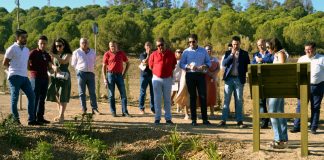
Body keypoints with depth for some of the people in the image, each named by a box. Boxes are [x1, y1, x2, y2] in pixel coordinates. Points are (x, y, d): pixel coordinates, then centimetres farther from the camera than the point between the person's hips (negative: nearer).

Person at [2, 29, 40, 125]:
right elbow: (5, 63, -1)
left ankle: (31, 119, 4)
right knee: (14, 97, -1)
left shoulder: (27, 50, 16)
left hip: (24, 77, 7)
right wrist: (13, 70, 7)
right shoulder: (12, 49, -4)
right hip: (15, 77, -7)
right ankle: (15, 118, 12)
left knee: (31, 96, 0)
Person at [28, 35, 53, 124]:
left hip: (45, 78, 6)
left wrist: (53, 70, -3)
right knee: (35, 98, -6)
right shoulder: (33, 53, -3)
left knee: (42, 98, 9)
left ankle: (40, 117, 16)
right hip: (35, 77, -6)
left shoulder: (47, 55, 14)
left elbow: (49, 68, 16)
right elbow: (27, 65, -7)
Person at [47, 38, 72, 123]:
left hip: (64, 76, -5)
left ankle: (61, 116, -10)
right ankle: (60, 115, 15)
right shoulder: (54, 54, 12)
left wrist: (54, 55, -26)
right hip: (55, 76, 5)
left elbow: (64, 61, -19)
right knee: (56, 96, 6)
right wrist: (54, 67, -14)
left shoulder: (68, 54, -1)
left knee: (63, 97, -8)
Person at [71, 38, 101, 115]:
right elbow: (73, 64, 10)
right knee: (82, 93, -1)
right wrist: (79, 70, 9)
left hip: (91, 73, 2)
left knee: (92, 92, -1)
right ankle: (84, 109, 3)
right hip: (81, 73, -2)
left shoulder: (92, 52, 12)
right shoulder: (76, 52, 3)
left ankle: (94, 109, 0)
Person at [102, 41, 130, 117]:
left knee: (123, 94, 0)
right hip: (110, 75, -2)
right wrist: (105, 79, -7)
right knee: (111, 95, 4)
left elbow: (127, 63, 17)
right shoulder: (107, 54, -1)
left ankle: (124, 112, 5)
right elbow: (104, 67, -1)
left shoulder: (121, 53, 5)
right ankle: (113, 112, 11)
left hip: (119, 75, 2)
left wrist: (124, 73, 7)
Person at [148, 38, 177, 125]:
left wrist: (168, 72, 8)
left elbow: (173, 65, 13)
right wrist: (158, 72, 7)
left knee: (167, 99, 7)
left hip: (168, 79, 1)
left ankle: (168, 118, 12)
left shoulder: (171, 54, -1)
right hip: (157, 79, -1)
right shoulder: (153, 54, -4)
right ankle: (157, 118, 10)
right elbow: (151, 66, 7)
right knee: (157, 99, 4)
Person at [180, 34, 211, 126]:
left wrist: (204, 66, -13)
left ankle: (205, 119, 2)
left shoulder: (203, 51, 8)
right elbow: (181, 64, 2)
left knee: (203, 96, -3)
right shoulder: (186, 52, 5)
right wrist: (189, 66, -17)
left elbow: (208, 62, 9)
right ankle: (193, 119, 10)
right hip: (190, 75, 0)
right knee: (192, 97, 4)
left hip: (201, 75, 0)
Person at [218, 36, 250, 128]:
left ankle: (239, 121, 7)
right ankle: (223, 120, 3)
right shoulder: (228, 53, 9)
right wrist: (232, 54, -13)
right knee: (226, 100, 1)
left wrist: (245, 74, -7)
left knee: (239, 101, 3)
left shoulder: (244, 54, 8)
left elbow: (248, 66, 9)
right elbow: (224, 63, -6)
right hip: (229, 79, 0)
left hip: (239, 79, 0)